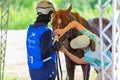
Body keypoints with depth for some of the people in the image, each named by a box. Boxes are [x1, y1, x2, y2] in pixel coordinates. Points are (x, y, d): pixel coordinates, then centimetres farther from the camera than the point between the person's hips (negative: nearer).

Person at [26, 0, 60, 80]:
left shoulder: (31, 28, 6)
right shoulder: (46, 31, -19)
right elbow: (44, 52, -24)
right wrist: (55, 46, -9)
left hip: (33, 69, 8)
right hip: (45, 69, -8)